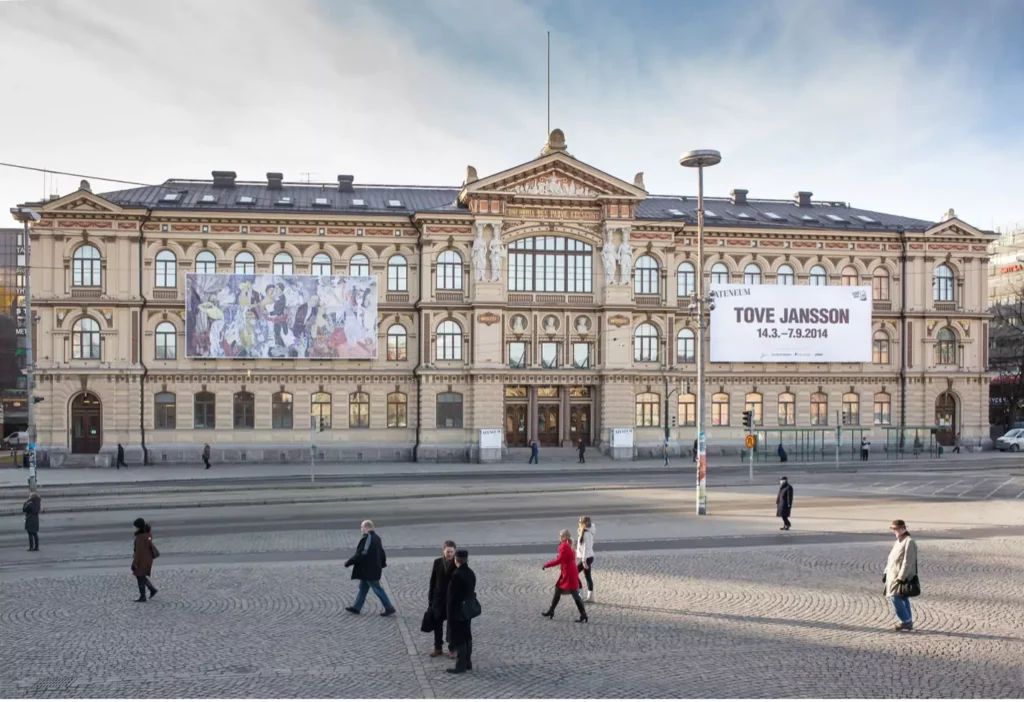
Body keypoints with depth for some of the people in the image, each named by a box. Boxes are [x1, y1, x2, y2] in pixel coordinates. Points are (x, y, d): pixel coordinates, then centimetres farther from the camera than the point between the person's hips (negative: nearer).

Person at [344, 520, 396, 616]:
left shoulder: (366, 539, -21)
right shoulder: (377, 538, 9)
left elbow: (360, 555, -23)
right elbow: (382, 553, 17)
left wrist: (348, 563, -14)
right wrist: (382, 564, 28)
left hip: (368, 571, -10)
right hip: (374, 569, 10)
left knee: (377, 589, -2)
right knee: (363, 588, 18)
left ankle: (389, 608, 1)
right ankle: (356, 607, 25)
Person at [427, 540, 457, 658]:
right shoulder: (437, 562, -2)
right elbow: (433, 581, 3)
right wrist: (430, 598, 2)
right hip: (438, 597, 3)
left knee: (452, 624, 8)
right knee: (437, 623, 11)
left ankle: (452, 648, 21)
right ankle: (437, 647, 25)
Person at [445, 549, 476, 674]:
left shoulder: (457, 574, -22)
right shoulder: (471, 573, 2)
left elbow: (452, 595, -20)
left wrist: (450, 612, -13)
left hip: (457, 611, -8)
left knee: (458, 639, 1)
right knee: (467, 637, 15)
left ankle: (461, 665, 6)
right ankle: (467, 663, 23)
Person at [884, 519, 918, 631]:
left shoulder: (909, 542, -14)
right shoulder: (898, 542, 16)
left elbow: (908, 562, -20)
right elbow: (891, 559, 22)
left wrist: (901, 577, -23)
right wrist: (886, 573, 19)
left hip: (902, 577, -9)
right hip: (893, 576, 9)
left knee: (895, 598, -12)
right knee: (903, 599, 12)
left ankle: (906, 621, -4)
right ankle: (908, 623, 17)